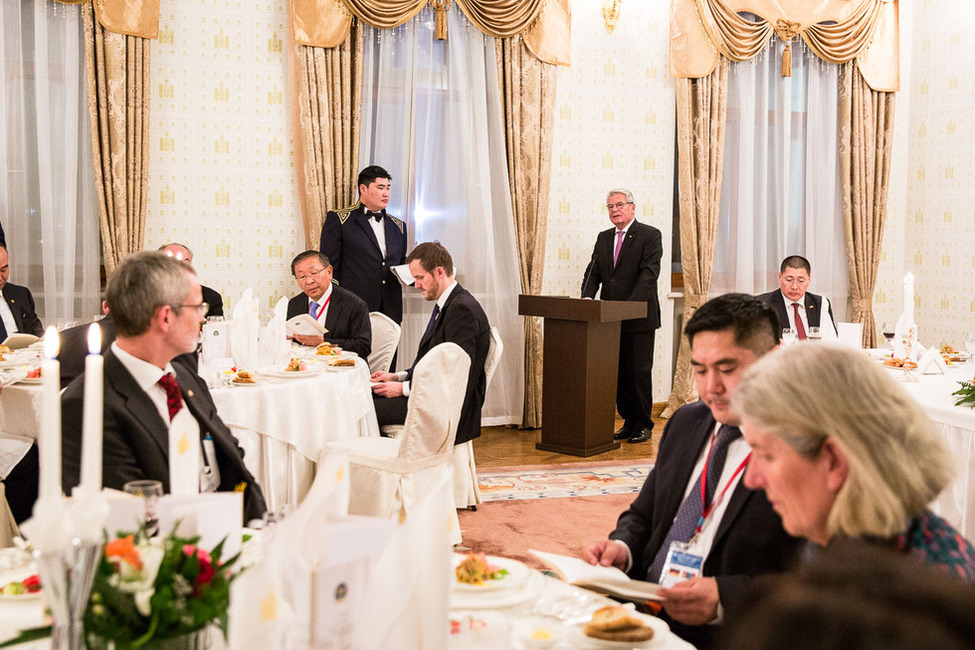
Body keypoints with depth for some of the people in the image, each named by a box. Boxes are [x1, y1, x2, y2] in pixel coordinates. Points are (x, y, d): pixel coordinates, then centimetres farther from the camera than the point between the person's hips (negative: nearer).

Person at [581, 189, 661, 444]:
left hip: (639, 317, -6)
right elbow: (593, 272, 10)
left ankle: (643, 424, 10)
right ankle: (628, 422, 19)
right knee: (618, 372, 9)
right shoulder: (603, 238, 14)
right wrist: (586, 298, -9)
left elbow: (649, 272, -14)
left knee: (639, 370, -1)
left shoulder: (649, 235, -5)